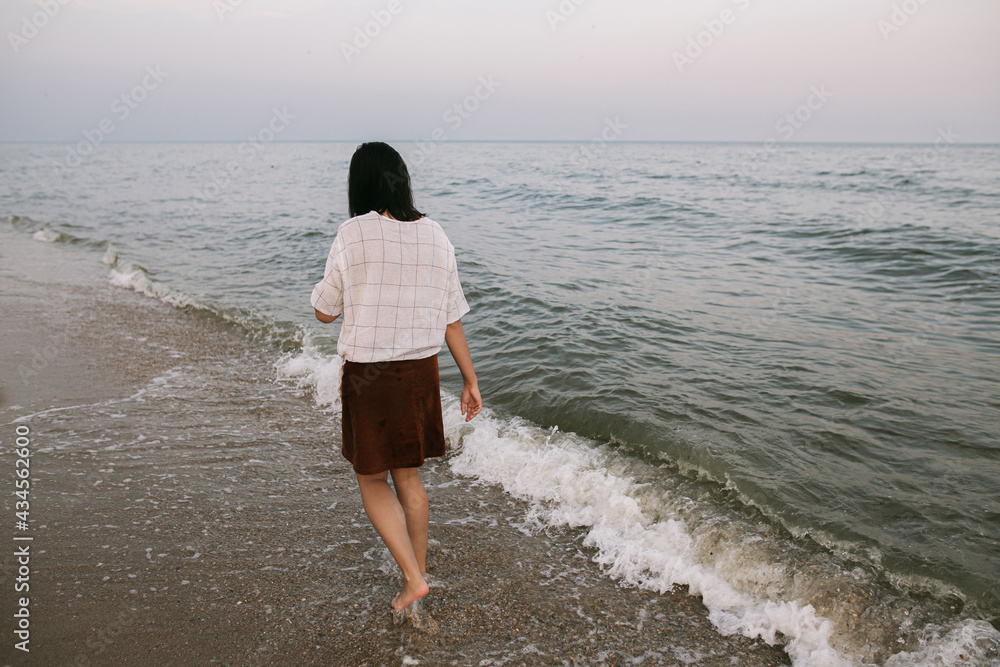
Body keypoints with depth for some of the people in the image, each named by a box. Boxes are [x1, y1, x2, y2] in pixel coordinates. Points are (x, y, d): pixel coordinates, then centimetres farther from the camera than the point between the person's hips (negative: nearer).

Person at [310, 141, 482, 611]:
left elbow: (325, 312, -4)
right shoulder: (436, 237, 0)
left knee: (371, 479, 13)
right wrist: (470, 381, 11)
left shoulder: (354, 235, -13)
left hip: (367, 375, -4)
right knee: (408, 475, 20)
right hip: (420, 371, 5)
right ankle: (418, 576, 32)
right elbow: (452, 319, 3)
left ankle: (413, 578, 8)